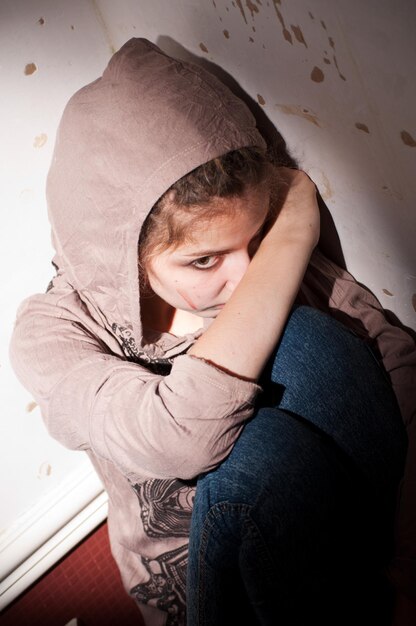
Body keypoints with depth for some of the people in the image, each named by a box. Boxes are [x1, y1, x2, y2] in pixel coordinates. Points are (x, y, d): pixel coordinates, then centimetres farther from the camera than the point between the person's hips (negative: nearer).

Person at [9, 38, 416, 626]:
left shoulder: (273, 249, -10)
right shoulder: (52, 335, -19)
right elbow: (184, 437, -38)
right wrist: (294, 231, -31)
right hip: (207, 576, -2)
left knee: (299, 340, -27)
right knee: (263, 450, -37)